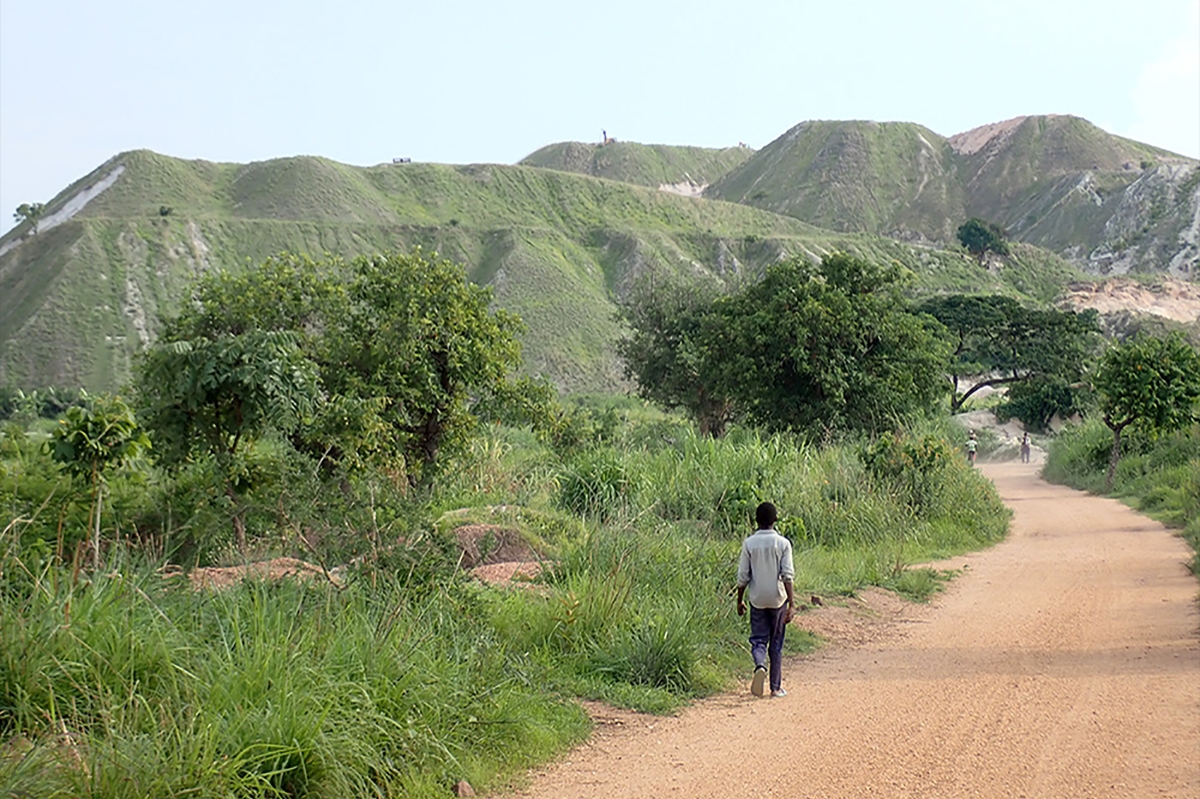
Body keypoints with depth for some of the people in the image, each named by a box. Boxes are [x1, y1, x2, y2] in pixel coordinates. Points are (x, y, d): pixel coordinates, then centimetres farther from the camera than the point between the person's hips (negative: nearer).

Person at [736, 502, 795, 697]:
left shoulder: (749, 544, -4)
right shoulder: (783, 543, -6)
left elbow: (743, 576, -2)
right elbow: (787, 575, -11)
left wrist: (740, 601, 9)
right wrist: (791, 603, -11)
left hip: (757, 599, 0)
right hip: (778, 599, 0)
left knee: (758, 638, 7)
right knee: (776, 643, 10)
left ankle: (760, 665, -25)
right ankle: (776, 687, 14)